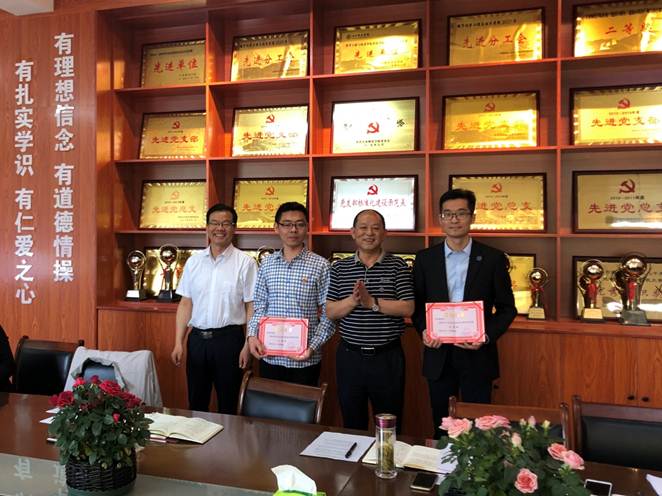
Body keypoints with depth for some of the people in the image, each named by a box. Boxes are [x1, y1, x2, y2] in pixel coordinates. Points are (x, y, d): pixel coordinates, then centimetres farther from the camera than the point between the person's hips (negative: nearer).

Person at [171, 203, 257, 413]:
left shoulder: (245, 262, -5)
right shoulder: (194, 261, 6)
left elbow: (251, 307, -6)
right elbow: (186, 304, 8)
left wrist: (247, 346, -11)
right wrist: (179, 342, 3)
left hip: (229, 339, -3)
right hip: (197, 338, 4)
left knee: (227, 404, 10)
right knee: (196, 403, 15)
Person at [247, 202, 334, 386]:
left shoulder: (320, 265, -6)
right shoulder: (267, 264, 5)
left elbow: (328, 315, -6)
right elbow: (259, 308, 10)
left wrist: (313, 347, -15)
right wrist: (252, 335, -6)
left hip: (305, 360, -3)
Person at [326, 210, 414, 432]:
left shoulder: (398, 266, -1)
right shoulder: (339, 268, 4)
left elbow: (407, 308, -10)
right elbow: (329, 312, -1)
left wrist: (372, 302, -19)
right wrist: (353, 300, -18)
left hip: (388, 356, -2)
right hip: (350, 356, 2)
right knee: (352, 424, 16)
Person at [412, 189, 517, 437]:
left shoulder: (493, 258, -2)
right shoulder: (425, 258, 3)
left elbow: (507, 308, 1)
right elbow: (417, 303, 9)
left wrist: (487, 336, -14)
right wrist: (423, 330, -9)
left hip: (477, 355, -1)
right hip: (438, 355, 2)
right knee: (441, 426, 14)